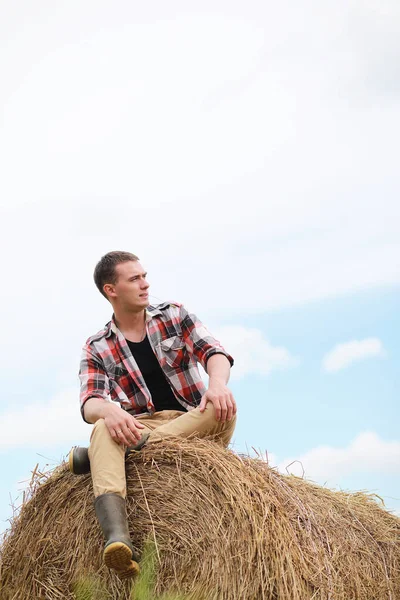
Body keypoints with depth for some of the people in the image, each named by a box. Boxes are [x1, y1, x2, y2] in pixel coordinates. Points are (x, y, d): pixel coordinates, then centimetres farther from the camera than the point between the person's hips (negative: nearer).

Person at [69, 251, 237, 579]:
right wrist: (109, 410, -34)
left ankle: (96, 455, -33)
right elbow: (90, 403, -8)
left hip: (194, 426, 1)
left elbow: (213, 351, -6)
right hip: (136, 428, -1)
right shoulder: (96, 349, 6)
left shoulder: (174, 315, 9)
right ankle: (118, 537, -55)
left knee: (224, 409, -32)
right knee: (103, 430, -33)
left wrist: (218, 383, -30)